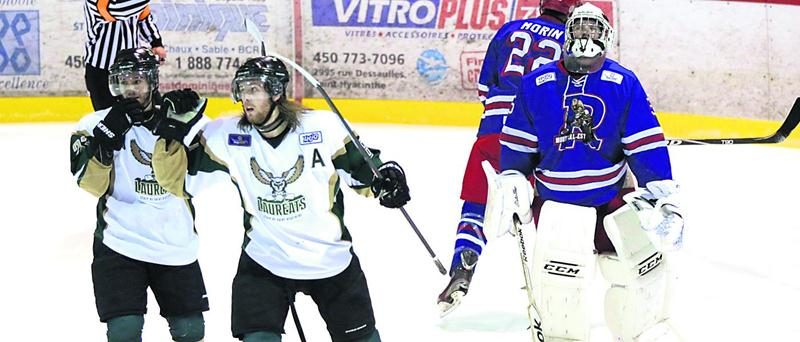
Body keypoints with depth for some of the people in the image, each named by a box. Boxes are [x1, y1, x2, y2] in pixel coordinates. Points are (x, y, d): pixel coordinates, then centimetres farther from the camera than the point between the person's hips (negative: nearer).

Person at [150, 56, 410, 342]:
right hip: (264, 262, 0)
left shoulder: (323, 127, -14)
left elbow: (362, 170, -3)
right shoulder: (227, 135, -10)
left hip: (331, 259, 0)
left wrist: (386, 177, -23)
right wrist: (172, 136, -20)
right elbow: (180, 180, -5)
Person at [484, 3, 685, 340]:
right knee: (559, 273, -19)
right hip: (557, 201, -1)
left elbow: (646, 145, -4)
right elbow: (517, 144, 8)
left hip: (613, 196, 2)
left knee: (645, 261, -1)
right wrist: (510, 182, 3)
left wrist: (663, 194, -9)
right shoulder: (536, 84, -1)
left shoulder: (624, 84, -3)